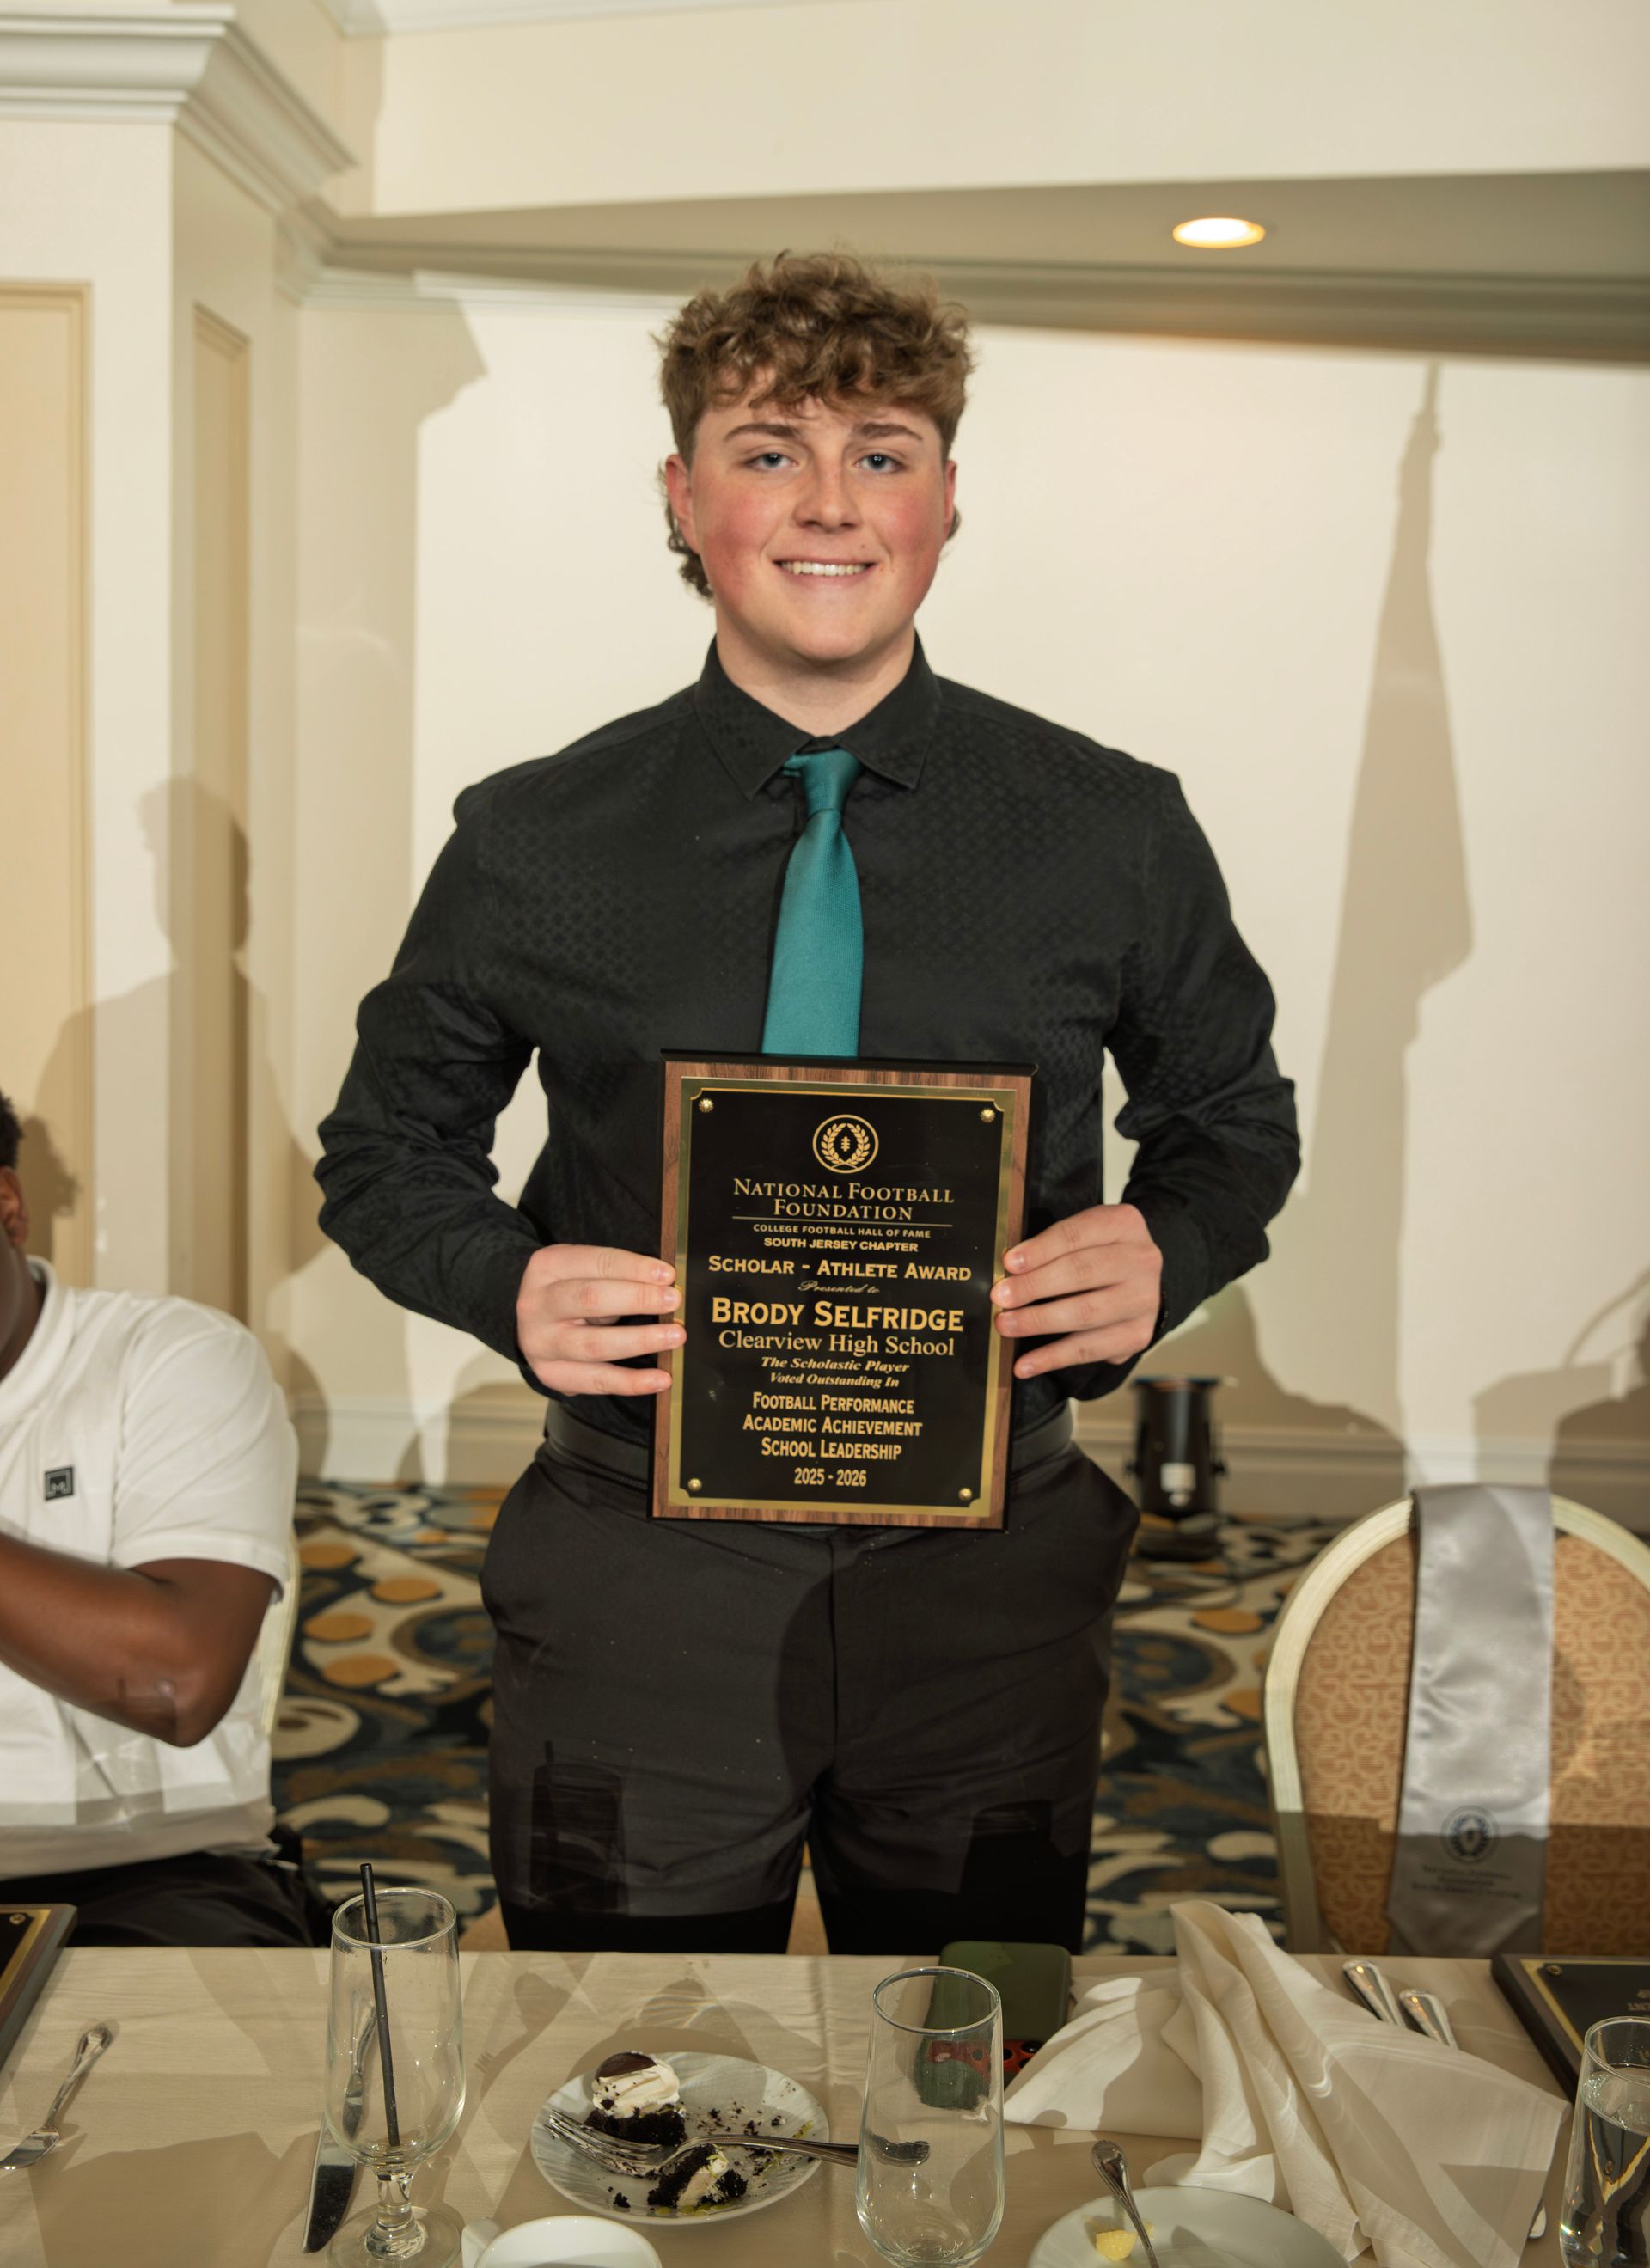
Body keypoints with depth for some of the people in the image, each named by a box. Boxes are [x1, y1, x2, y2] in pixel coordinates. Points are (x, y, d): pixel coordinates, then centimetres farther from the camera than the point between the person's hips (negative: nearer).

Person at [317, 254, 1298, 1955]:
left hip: (989, 1576, 1)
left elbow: (1235, 1116, 11)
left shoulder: (1115, 831, -2)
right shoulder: (531, 846, -3)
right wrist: (509, 1285, -13)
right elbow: (386, 1149, 7)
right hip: (637, 1583, 0)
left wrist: (1163, 1250, -11)